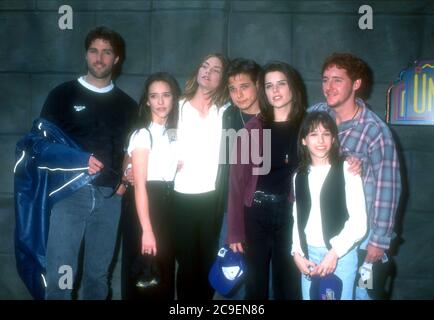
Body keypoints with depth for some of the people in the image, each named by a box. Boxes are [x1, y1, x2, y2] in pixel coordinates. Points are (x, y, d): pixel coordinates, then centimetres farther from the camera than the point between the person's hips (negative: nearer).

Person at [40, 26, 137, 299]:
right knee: (60, 274, -3)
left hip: (109, 196, 2)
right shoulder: (63, 94, 6)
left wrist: (125, 179, 1)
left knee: (98, 273, 9)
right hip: (70, 192, -2)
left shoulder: (127, 105, 14)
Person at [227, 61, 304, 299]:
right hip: (256, 213, 0)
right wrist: (235, 231, -7)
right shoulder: (253, 128, -1)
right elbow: (237, 179, -3)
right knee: (255, 284, 12)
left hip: (292, 214, 0)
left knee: (288, 284, 12)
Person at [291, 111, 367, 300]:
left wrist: (335, 252, -14)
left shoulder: (347, 170, -6)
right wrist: (297, 252, 1)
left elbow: (359, 221, -10)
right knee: (309, 296, 11)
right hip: (308, 254, 4)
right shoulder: (299, 175, 9)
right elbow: (297, 219, 12)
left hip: (341, 254, -4)